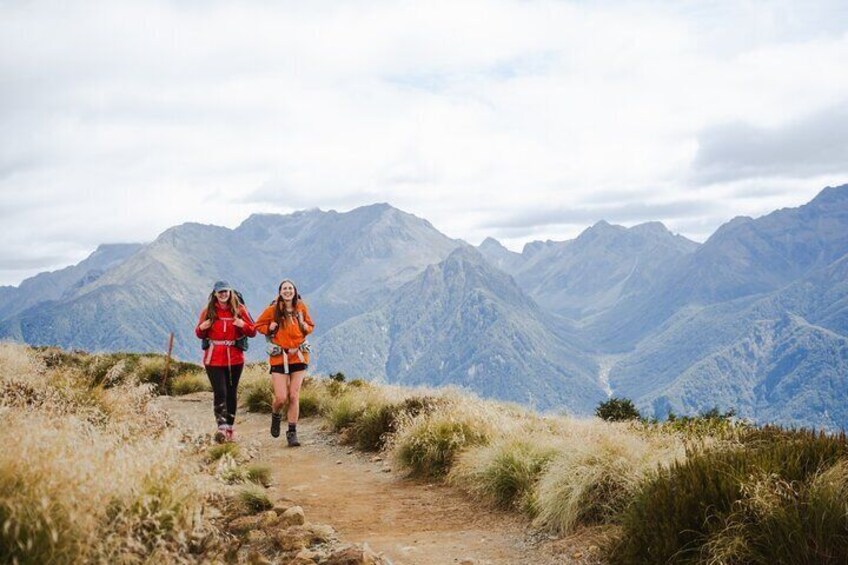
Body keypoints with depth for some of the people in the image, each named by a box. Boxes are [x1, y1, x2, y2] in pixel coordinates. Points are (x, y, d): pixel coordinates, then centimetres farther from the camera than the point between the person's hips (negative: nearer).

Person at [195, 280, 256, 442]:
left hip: (234, 358, 1)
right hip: (214, 358, -1)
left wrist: (243, 325, -16)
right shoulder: (208, 311, 4)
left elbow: (253, 331, 3)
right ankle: (222, 426, -19)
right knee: (220, 392, -13)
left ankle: (230, 426, 22)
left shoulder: (239, 310, 3)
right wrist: (202, 328, -10)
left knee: (231, 392, 10)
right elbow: (199, 334, 12)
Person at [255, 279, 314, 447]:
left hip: (298, 356, 2)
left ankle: (292, 433, 10)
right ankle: (276, 416, 28)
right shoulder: (273, 310, -3)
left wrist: (304, 326, -5)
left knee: (294, 396, -1)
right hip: (279, 357, -2)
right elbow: (259, 325, 10)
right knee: (281, 398, -7)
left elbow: (310, 326, 17)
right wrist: (270, 329, -9)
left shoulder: (301, 307, 4)